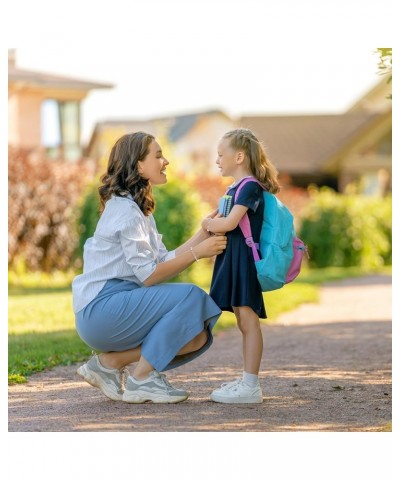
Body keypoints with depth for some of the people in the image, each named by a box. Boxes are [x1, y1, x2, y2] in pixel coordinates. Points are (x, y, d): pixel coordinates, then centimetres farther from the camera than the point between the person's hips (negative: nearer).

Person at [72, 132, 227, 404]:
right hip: (100, 309, -9)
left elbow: (165, 263, 8)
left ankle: (109, 362, 3)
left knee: (198, 337, -2)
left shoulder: (138, 208, 18)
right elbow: (149, 275, -18)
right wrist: (197, 252, -17)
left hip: (121, 305, 9)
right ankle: (141, 381, -13)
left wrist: (203, 234, 3)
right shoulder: (124, 208, -13)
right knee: (191, 297, -21)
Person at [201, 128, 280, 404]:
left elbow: (229, 223, -22)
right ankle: (247, 381, 20)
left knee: (248, 320, -9)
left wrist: (209, 224, -4)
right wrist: (214, 223, 1)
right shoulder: (235, 188, 18)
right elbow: (223, 220, 22)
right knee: (244, 322, 14)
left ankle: (251, 386, -9)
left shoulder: (250, 187, -13)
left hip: (245, 259, -10)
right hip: (232, 259, 10)